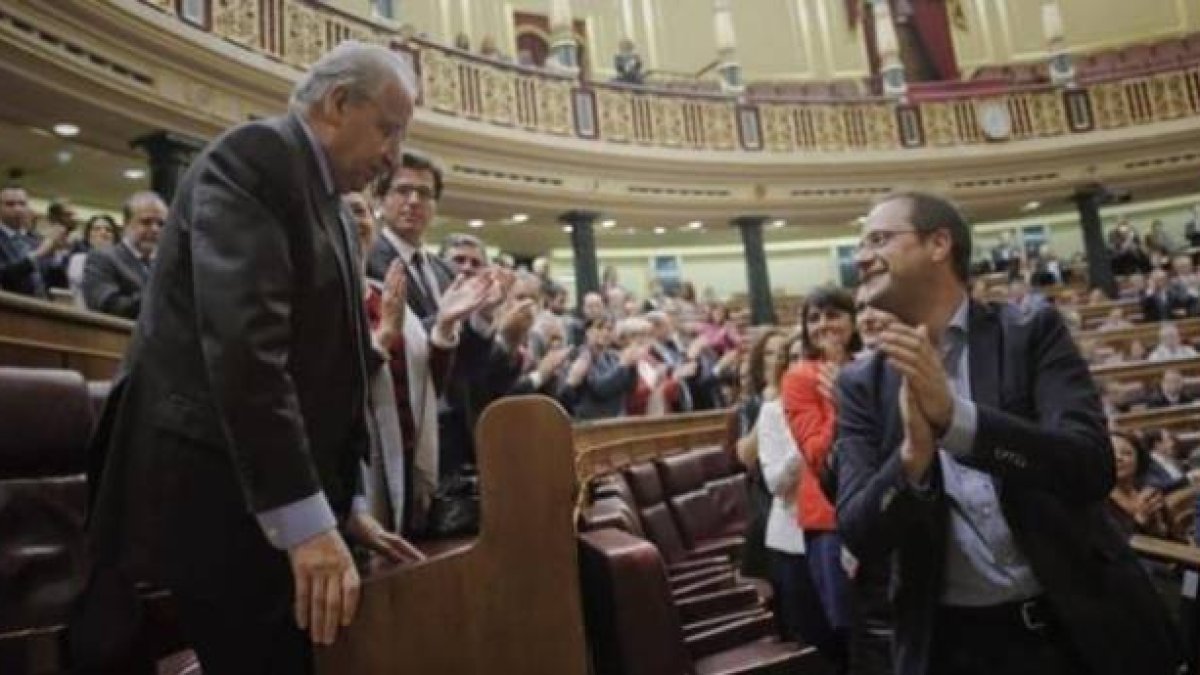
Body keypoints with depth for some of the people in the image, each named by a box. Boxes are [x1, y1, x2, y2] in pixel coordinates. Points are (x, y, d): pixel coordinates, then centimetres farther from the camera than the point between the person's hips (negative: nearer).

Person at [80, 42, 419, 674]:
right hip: (221, 503, -9)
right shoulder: (255, 154, -11)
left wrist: (340, 504, 12)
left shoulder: (327, 203, 16)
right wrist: (304, 516, -26)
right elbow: (243, 340, -24)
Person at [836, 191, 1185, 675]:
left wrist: (954, 416, -31)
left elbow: (1092, 468, -18)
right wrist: (912, 456, -28)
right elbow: (859, 536, -9)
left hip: (1078, 627, -1)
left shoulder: (1031, 333, -6)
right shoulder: (862, 384, -3)